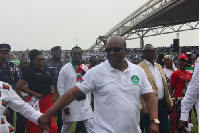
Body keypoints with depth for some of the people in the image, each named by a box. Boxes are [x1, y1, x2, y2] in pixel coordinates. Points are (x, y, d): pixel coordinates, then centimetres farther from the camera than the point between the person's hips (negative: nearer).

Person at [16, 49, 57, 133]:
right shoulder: (29, 71, -7)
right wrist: (34, 93, -15)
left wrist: (51, 87, 8)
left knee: (51, 126, 1)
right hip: (36, 102, -5)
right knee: (35, 128, 3)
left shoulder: (45, 70, 11)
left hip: (47, 101, 6)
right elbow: (19, 85, -16)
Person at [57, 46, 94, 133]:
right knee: (66, 126, 15)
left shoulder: (85, 68, 4)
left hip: (84, 101, 3)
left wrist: (88, 100, 2)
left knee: (91, 125, -3)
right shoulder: (65, 68, -7)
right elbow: (60, 87, -8)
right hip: (69, 102, -3)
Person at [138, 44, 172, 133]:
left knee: (165, 130, 13)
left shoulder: (159, 66, 15)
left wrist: (169, 102, 11)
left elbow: (165, 85, 16)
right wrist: (144, 107, -18)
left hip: (163, 104, 7)